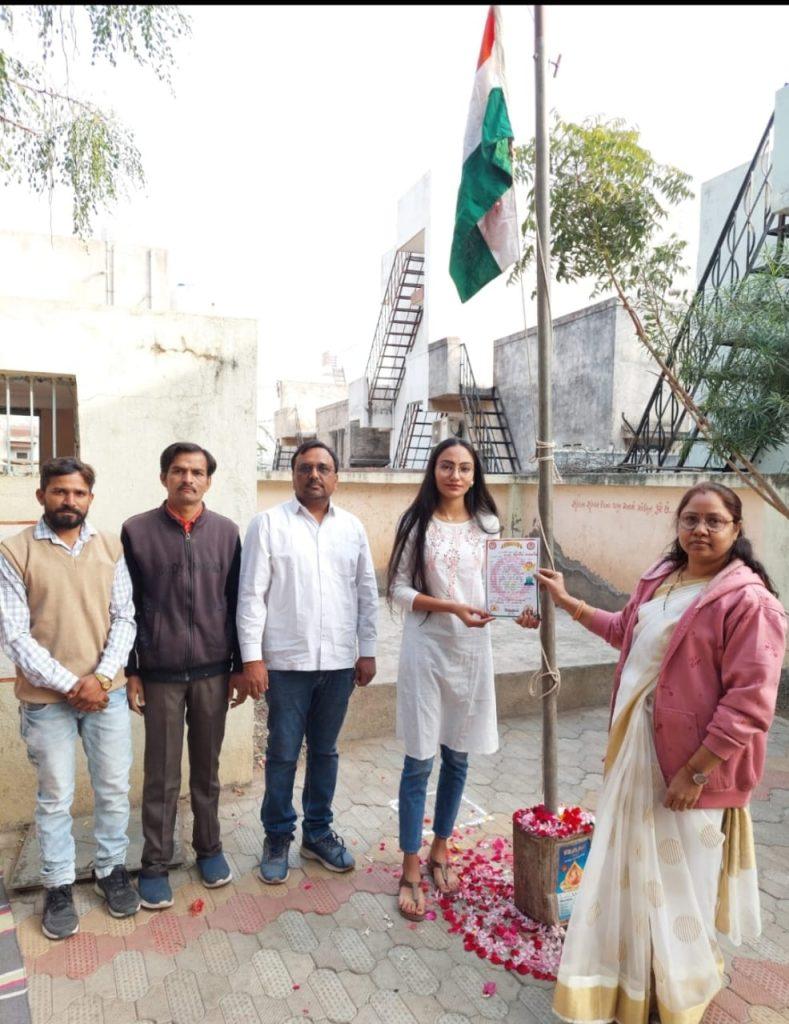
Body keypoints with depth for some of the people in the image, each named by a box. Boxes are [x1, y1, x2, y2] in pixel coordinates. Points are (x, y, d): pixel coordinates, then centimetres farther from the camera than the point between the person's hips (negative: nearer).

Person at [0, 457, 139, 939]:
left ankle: (112, 869, 33)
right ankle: (59, 886, 29)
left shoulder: (111, 547, 0)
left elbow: (124, 618, 1)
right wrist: (68, 684, -14)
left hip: (107, 691, 2)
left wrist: (100, 678, -11)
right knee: (55, 798, 11)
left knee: (114, 789, 13)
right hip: (47, 697, -2)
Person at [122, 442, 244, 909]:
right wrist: (130, 670, -1)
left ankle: (209, 847, 32)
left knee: (207, 769, 15)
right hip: (160, 673, -1)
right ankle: (156, 864, 23)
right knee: (162, 776, 8)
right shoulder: (137, 530, -3)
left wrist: (239, 666, 4)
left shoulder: (226, 531, 2)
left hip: (212, 671, 2)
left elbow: (237, 602, 5)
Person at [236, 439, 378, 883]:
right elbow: (251, 595, -7)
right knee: (283, 753, 8)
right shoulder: (269, 524, -4)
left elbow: (367, 594, 8)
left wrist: (367, 652, 5)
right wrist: (252, 657, -10)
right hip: (286, 661, -3)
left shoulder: (352, 527, 6)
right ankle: (278, 837, 27)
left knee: (325, 751, 16)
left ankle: (318, 832, 32)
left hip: (339, 662, 3)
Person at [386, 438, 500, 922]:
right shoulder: (417, 523, -5)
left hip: (473, 650, 3)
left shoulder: (487, 525, 4)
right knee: (420, 761, 4)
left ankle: (440, 850, 35)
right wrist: (450, 607, -18)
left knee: (458, 758, 15)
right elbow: (398, 588, -7)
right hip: (426, 650, -3)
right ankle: (411, 871, 19)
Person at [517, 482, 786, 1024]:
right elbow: (627, 631, 23)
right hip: (638, 745, 8)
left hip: (691, 758, -8)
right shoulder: (661, 578, 5)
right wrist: (569, 602, 23)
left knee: (678, 880, 11)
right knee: (629, 866, 23)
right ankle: (629, 980, 48)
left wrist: (695, 772, -20)